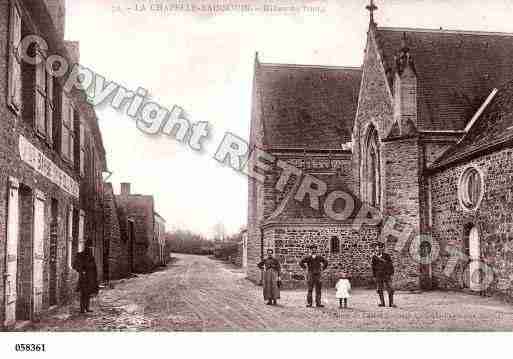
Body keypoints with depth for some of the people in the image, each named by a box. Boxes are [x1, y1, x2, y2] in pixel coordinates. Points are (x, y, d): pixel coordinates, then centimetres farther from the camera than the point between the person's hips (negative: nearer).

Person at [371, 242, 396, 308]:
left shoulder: (387, 256, 2)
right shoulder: (374, 257, 4)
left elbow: (390, 265, 4)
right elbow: (373, 267, 9)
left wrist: (391, 274, 0)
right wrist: (374, 276, 7)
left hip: (387, 275, -1)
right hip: (378, 276, 1)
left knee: (390, 289, -5)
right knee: (380, 290, 5)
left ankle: (391, 303, 1)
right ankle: (382, 302, 15)